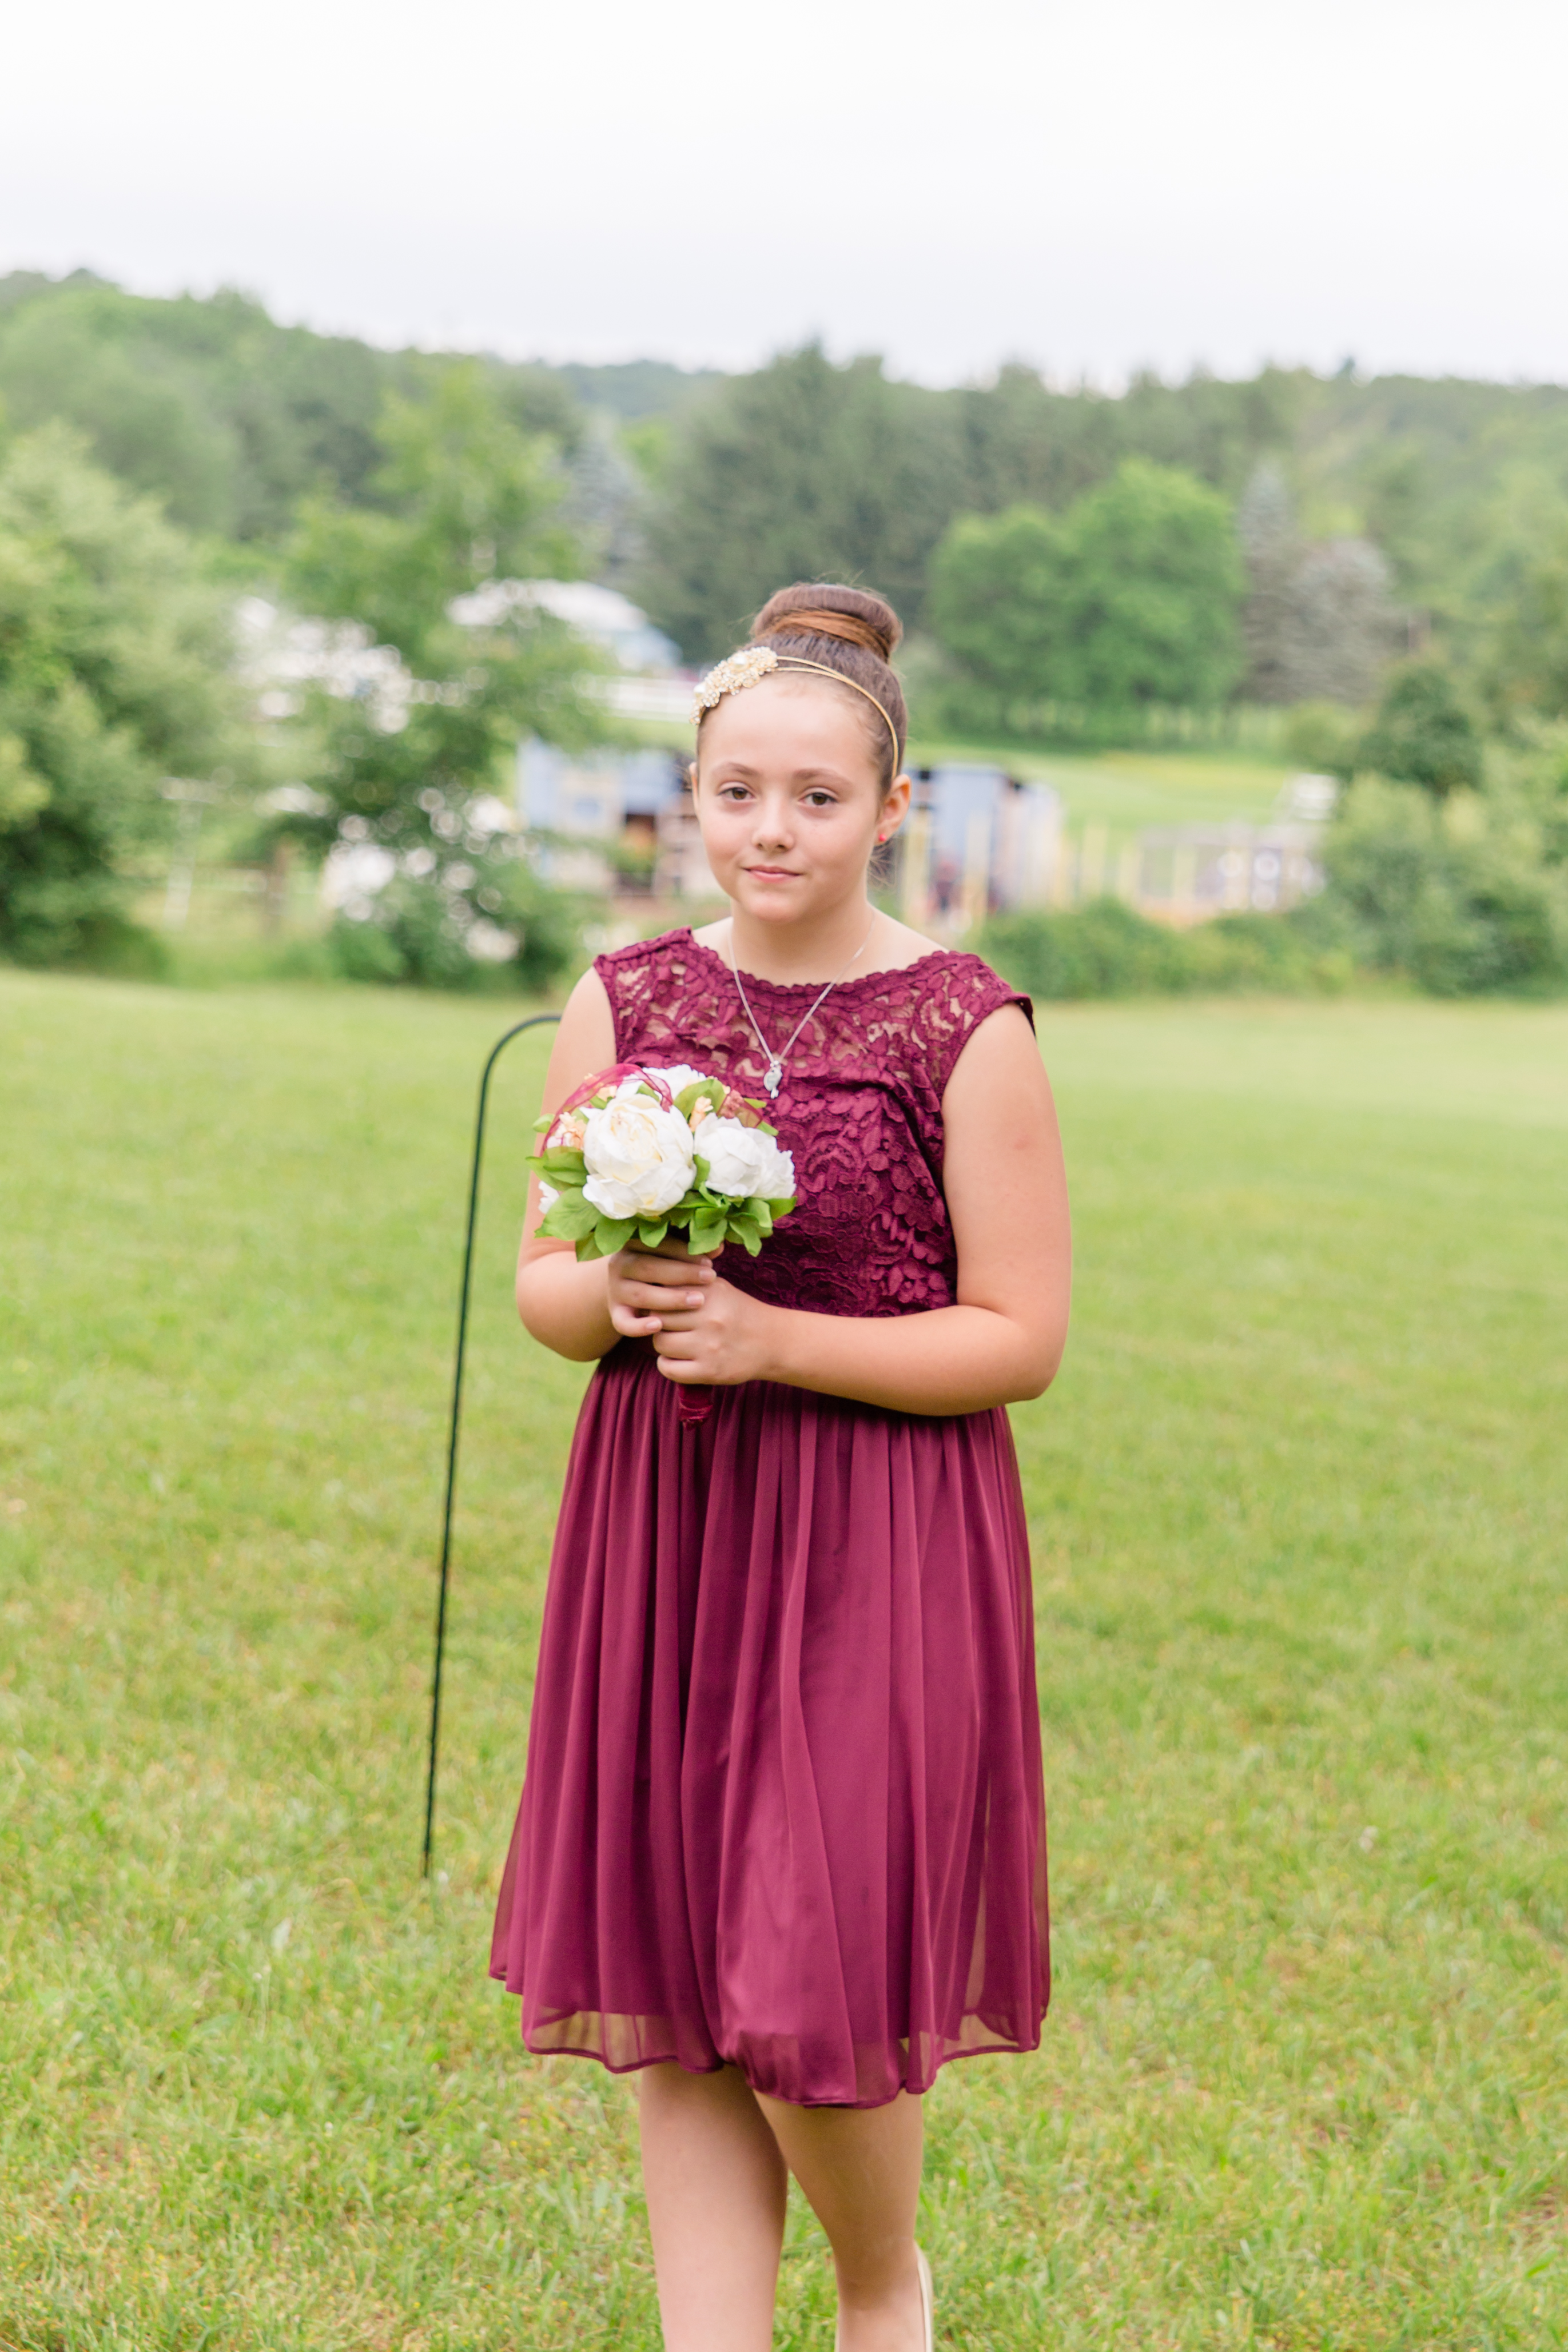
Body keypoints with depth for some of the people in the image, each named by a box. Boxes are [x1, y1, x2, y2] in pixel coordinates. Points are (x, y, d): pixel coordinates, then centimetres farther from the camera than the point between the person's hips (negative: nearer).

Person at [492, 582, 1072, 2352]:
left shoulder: (968, 1032, -7)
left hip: (874, 1556, -4)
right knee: (666, 1999, 7)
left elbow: (1022, 1338, -7)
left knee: (808, 1999, -5)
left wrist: (773, 1340, -17)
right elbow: (540, 1279, 11)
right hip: (657, 1538, 4)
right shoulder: (625, 1003, 5)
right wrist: (612, 1299, -12)